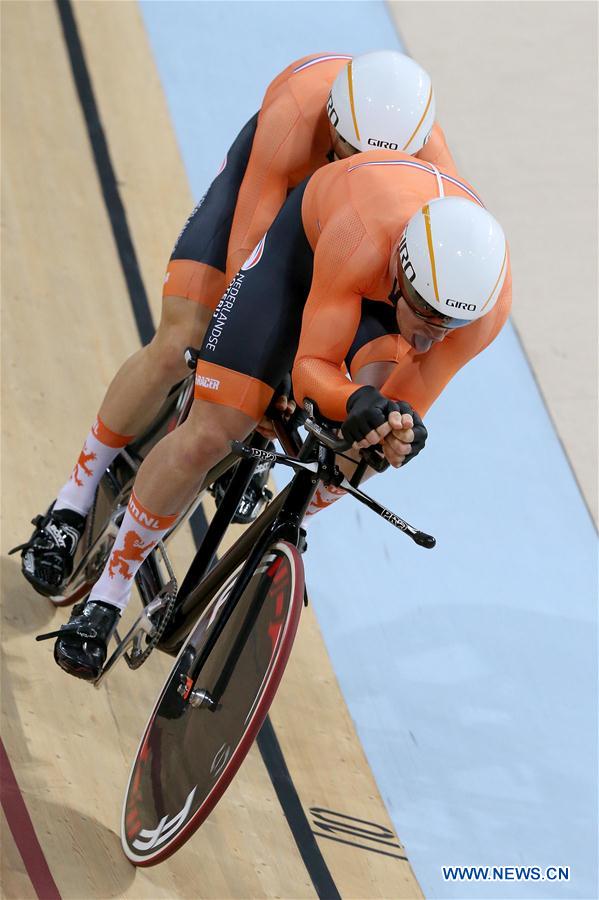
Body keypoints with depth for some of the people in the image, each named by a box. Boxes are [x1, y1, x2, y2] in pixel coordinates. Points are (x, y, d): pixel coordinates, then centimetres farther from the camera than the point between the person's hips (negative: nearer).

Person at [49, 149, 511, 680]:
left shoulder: (490, 306, -34)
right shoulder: (363, 243, -45)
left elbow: (407, 402, -24)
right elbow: (312, 366, -35)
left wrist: (402, 429, -48)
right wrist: (356, 401, -56)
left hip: (384, 287, 3)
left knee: (379, 419, -24)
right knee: (211, 435, -13)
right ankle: (108, 593, 6)